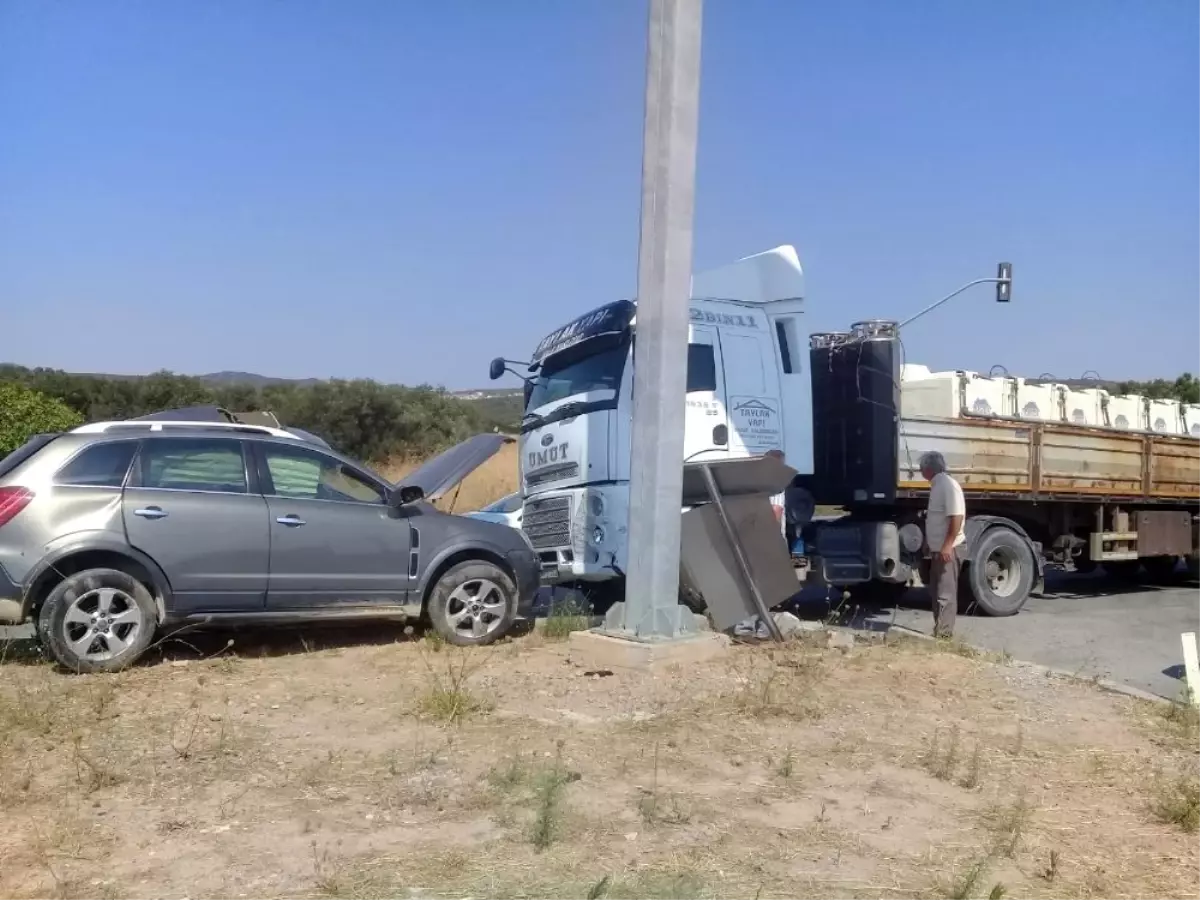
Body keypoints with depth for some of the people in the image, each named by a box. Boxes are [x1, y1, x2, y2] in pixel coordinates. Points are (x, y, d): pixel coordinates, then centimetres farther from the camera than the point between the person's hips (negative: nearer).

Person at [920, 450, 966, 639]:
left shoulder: (948, 485, -16)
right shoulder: (937, 485, 14)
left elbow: (957, 517, -23)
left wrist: (948, 545, -27)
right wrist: (931, 543, 25)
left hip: (949, 548, -10)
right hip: (939, 548, 10)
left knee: (945, 593, -6)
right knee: (937, 592, 14)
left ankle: (943, 634, -3)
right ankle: (940, 631, 21)